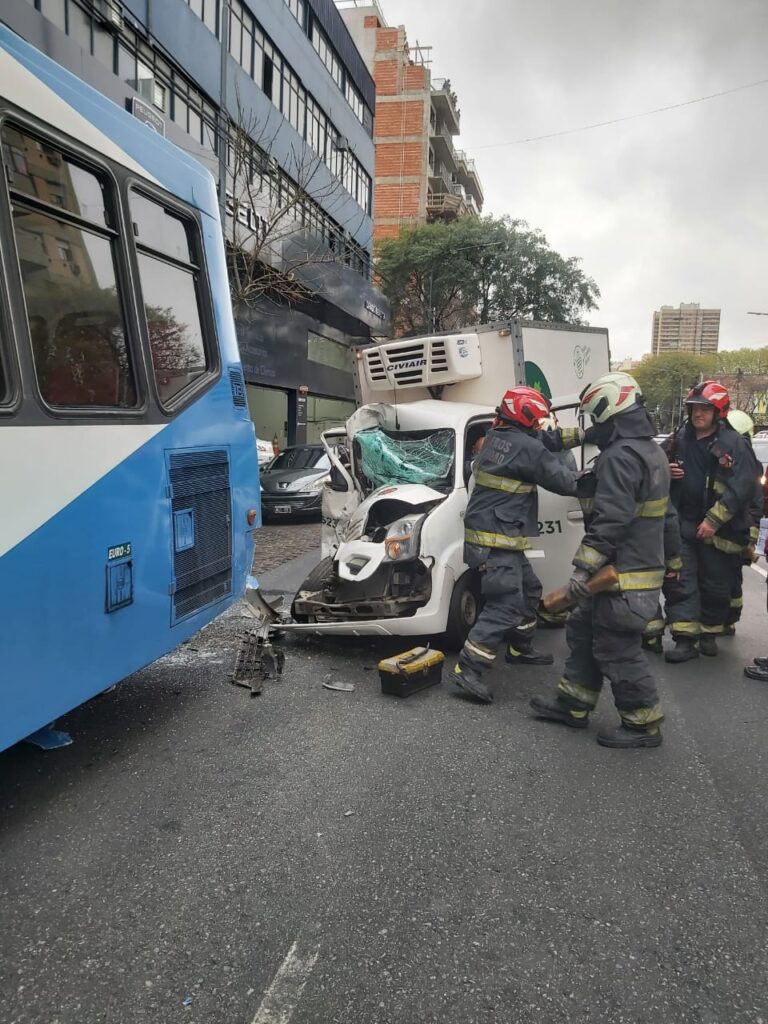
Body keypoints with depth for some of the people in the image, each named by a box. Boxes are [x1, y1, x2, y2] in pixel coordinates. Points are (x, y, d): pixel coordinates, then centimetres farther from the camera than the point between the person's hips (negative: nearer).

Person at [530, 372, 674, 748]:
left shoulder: (619, 456, -21)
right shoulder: (650, 450, 14)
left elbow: (609, 521, -26)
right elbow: (659, 513, 23)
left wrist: (584, 568, -24)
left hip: (623, 575, -11)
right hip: (644, 563, 11)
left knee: (617, 649, 0)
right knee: (583, 630, 18)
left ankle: (643, 724, 12)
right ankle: (573, 704, 28)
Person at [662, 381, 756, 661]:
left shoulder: (733, 444, -7)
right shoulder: (677, 440, 8)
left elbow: (742, 488, -14)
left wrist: (713, 520, -19)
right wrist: (665, 472, -4)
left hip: (718, 529, -3)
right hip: (682, 524, 4)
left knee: (716, 586, 9)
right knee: (679, 582, -2)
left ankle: (709, 633, 27)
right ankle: (685, 639, 2)